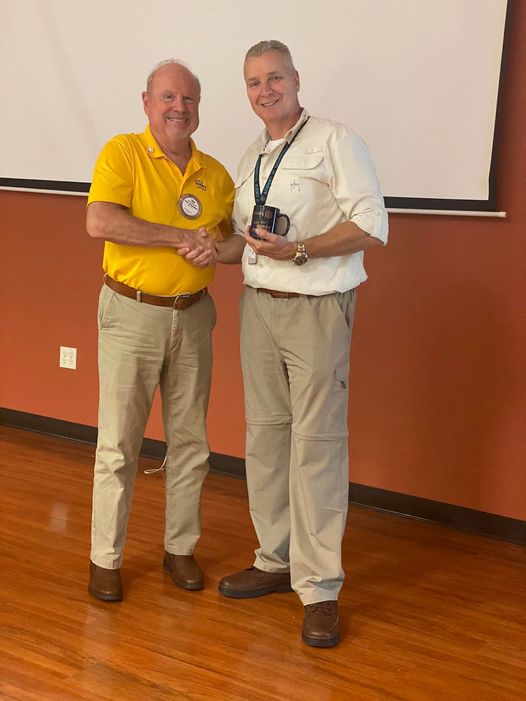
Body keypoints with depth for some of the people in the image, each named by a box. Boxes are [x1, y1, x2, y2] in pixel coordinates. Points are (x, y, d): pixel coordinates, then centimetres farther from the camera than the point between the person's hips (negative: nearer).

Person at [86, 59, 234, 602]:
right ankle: (105, 558, 15)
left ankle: (181, 548, 26)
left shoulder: (215, 173, 8)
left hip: (193, 316, 5)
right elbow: (100, 222, -20)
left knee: (190, 442, 11)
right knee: (118, 444, 1)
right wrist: (181, 236, -19)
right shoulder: (122, 152, -5)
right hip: (132, 313, -4)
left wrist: (215, 249, -8)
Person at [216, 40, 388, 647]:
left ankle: (319, 587, 3)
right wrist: (215, 251, 2)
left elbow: (371, 227, -12)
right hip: (259, 306, 7)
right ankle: (276, 561, 24)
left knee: (316, 444, -6)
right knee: (265, 436, 10)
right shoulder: (251, 159, 17)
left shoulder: (334, 141, -5)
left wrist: (299, 250, -22)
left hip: (316, 310, -7)